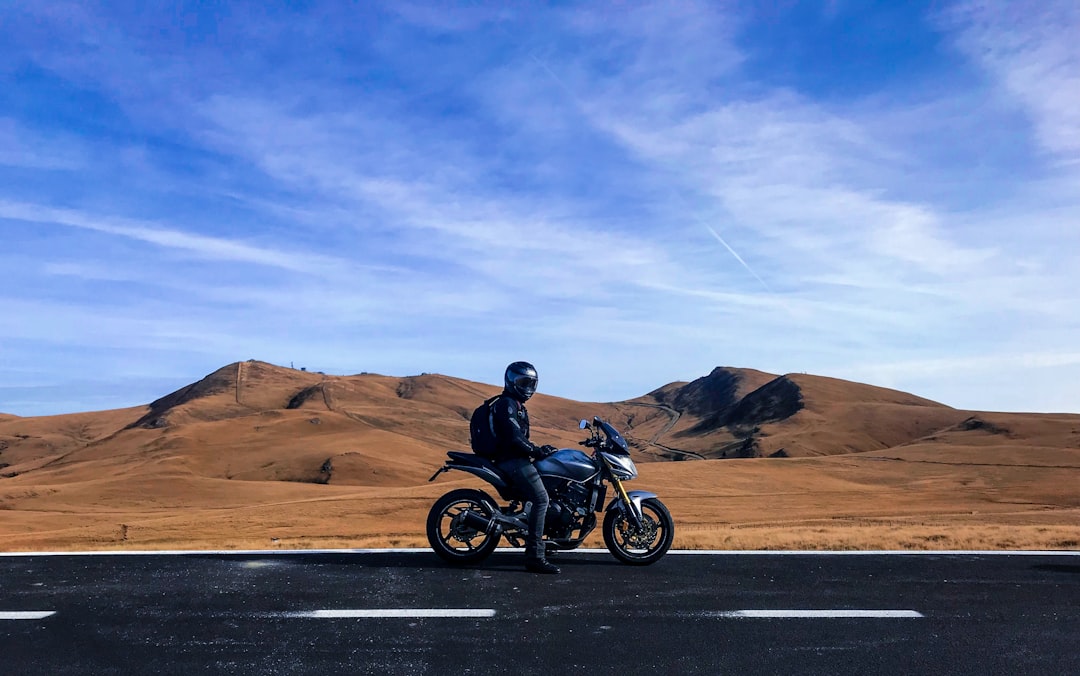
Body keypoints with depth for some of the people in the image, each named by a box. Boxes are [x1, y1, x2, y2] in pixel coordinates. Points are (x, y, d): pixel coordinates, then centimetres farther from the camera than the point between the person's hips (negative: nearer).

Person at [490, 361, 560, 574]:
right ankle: (534, 556, -22)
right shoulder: (506, 404, -10)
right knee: (541, 499, -20)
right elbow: (514, 437, -20)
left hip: (517, 458, 11)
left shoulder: (517, 405, 24)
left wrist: (539, 449, 14)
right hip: (512, 460, -11)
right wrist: (536, 451, -15)